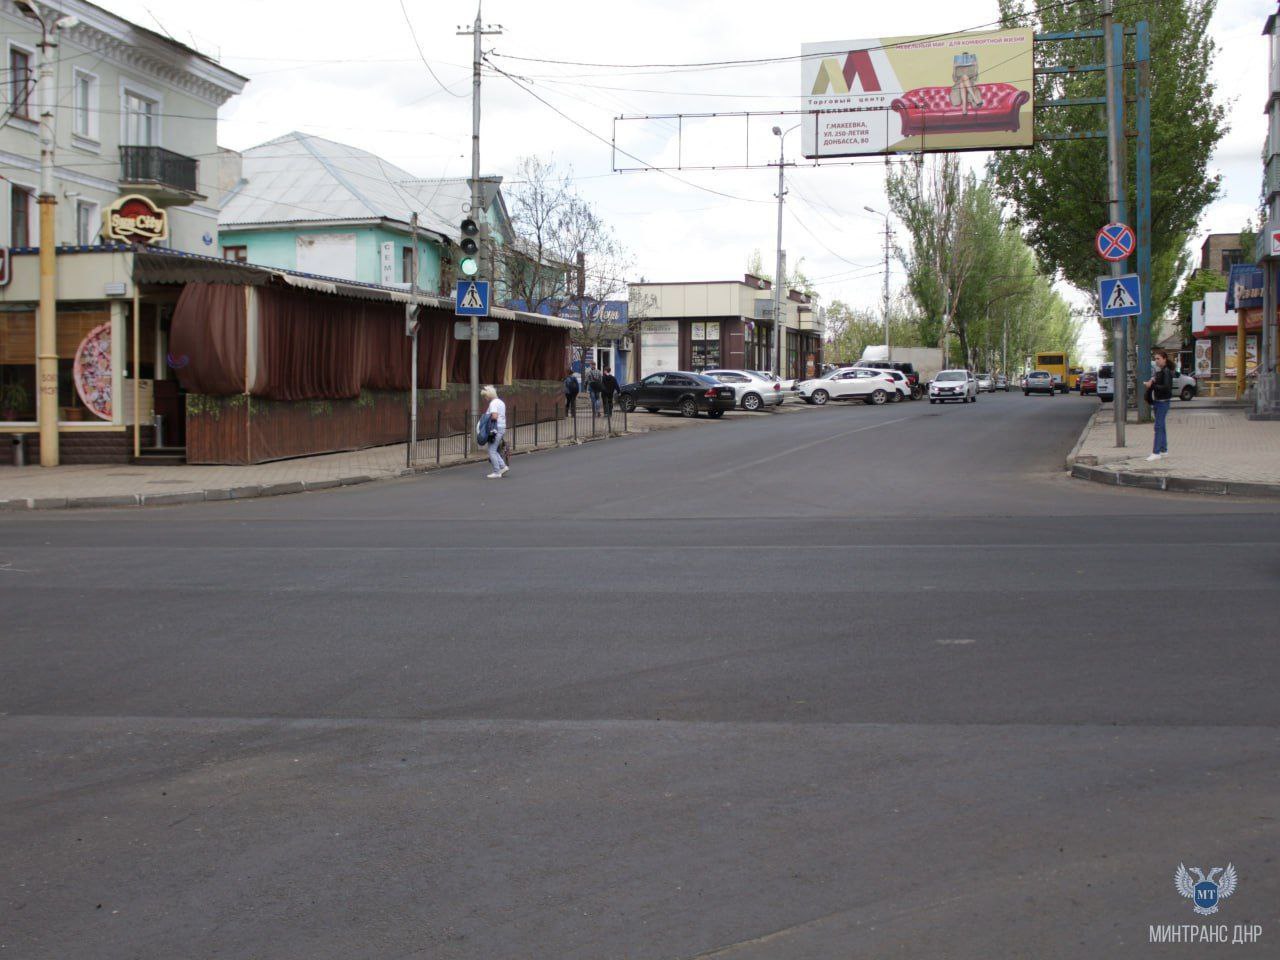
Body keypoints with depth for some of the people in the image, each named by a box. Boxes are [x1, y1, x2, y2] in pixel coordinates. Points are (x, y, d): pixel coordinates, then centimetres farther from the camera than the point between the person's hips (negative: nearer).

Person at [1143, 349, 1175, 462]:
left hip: (1163, 401, -9)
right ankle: (1164, 450, 19)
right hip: (1156, 401, 9)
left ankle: (1156, 452, -14)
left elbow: (1167, 387, -22)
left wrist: (1152, 385, -23)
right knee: (1161, 426, 13)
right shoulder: (1157, 371, 14)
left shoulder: (1166, 371, -13)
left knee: (1158, 426, -12)